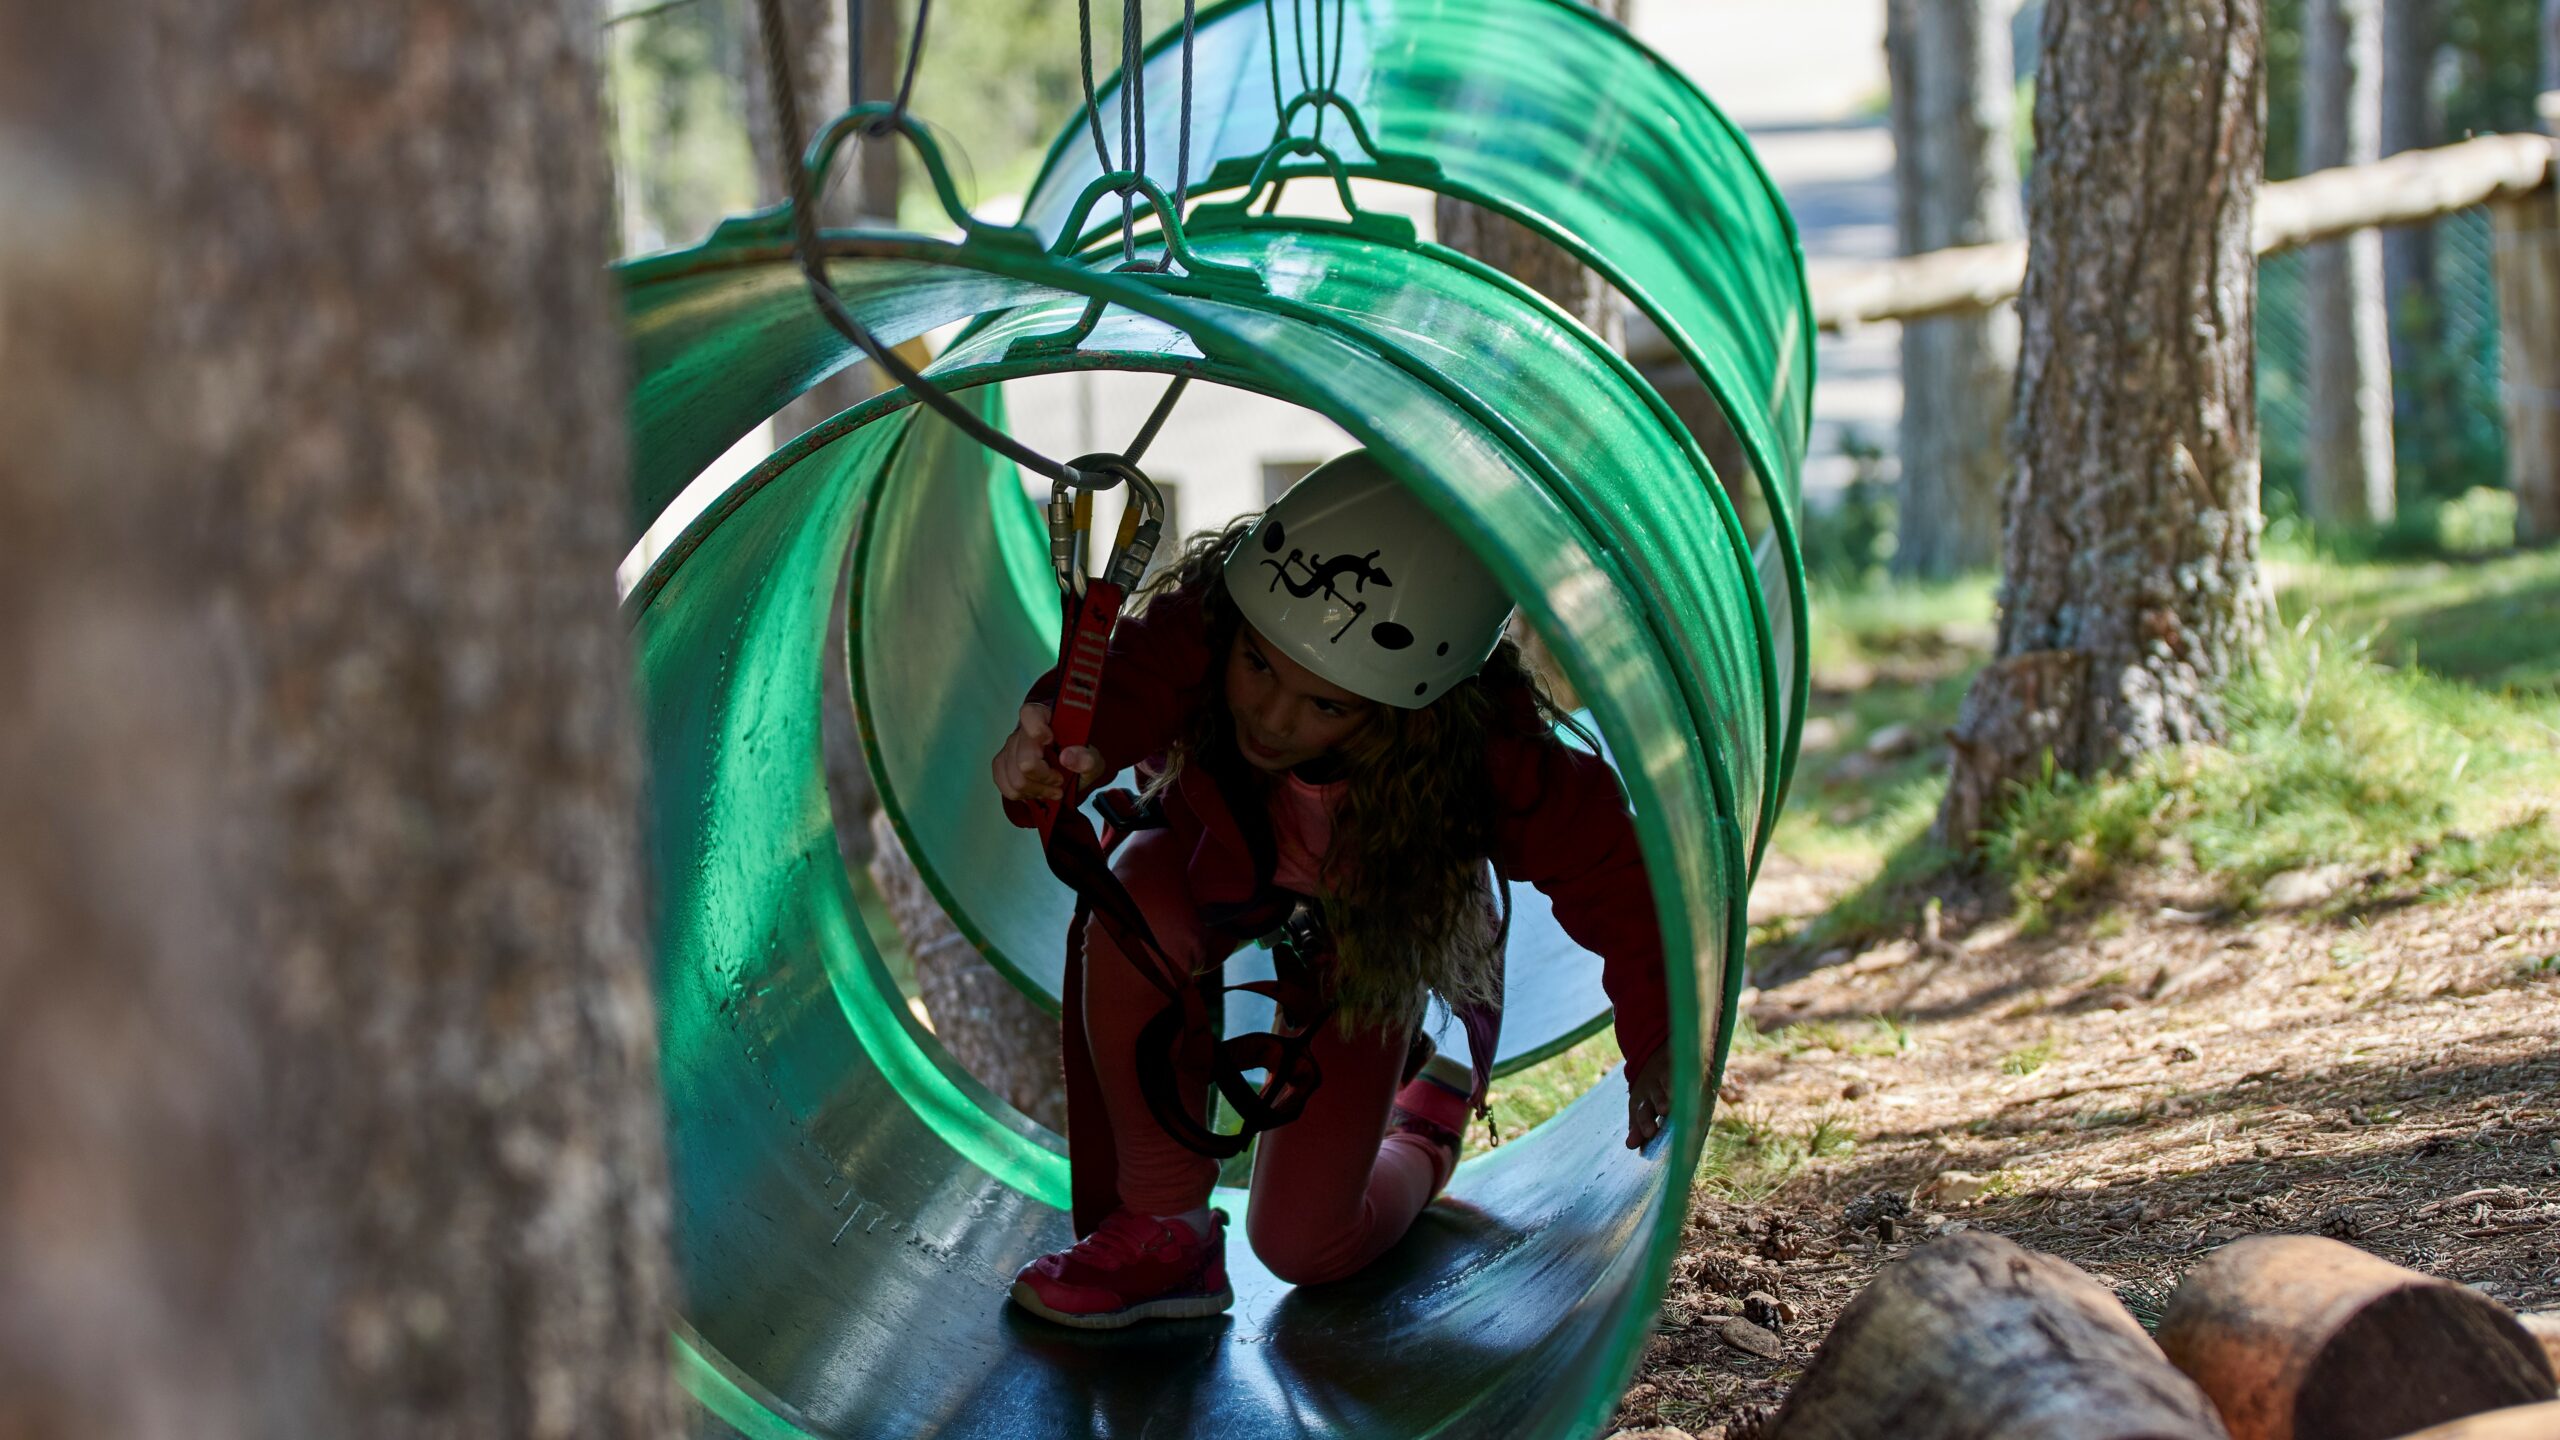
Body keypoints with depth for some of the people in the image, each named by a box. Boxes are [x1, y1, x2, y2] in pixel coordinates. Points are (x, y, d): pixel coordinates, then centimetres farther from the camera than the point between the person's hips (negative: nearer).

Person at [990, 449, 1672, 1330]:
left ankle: (1432, 1109, 34)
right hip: (1220, 856, 1)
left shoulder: (1484, 755, -41)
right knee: (1131, 913, -38)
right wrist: (1048, 750, -83)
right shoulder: (1197, 630, -41)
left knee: (1302, 1244, -2)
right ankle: (1162, 1232, -18)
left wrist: (1655, 1042, -14)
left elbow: (1605, 863, -26)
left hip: (1369, 932, 0)